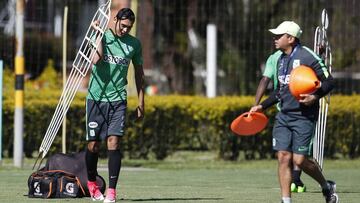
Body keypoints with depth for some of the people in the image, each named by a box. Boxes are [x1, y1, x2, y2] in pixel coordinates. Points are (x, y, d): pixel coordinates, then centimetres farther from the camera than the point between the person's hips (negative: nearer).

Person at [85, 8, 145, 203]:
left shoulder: (134, 44, 6)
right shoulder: (101, 36, -1)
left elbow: (139, 73, 15)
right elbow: (96, 60, -20)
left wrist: (141, 103, 12)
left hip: (118, 100, 1)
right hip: (96, 98, -1)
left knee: (113, 142, -11)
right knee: (93, 144, 4)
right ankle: (92, 183, 27)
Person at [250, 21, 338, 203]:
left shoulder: (307, 56, -10)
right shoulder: (281, 60, 13)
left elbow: (329, 81, -10)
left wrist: (315, 97, -25)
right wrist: (262, 106, 22)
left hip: (304, 117, -7)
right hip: (283, 116, 7)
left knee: (299, 160, -8)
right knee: (283, 157, -3)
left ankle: (327, 187, 17)